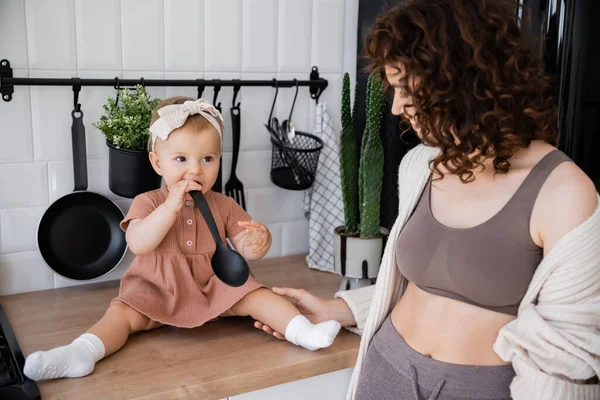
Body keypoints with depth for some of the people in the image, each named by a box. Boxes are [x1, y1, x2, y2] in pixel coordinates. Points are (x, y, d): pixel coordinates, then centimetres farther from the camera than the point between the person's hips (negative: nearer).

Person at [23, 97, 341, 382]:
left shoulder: (223, 206, 1)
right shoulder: (148, 203, -6)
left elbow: (245, 249, -1)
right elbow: (138, 244, -23)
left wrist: (258, 241, -27)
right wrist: (171, 206, -33)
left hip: (214, 288, 2)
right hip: (156, 291, -1)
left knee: (257, 296, -17)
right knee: (121, 313, -24)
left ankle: (303, 331, -23)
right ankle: (82, 353, -39)